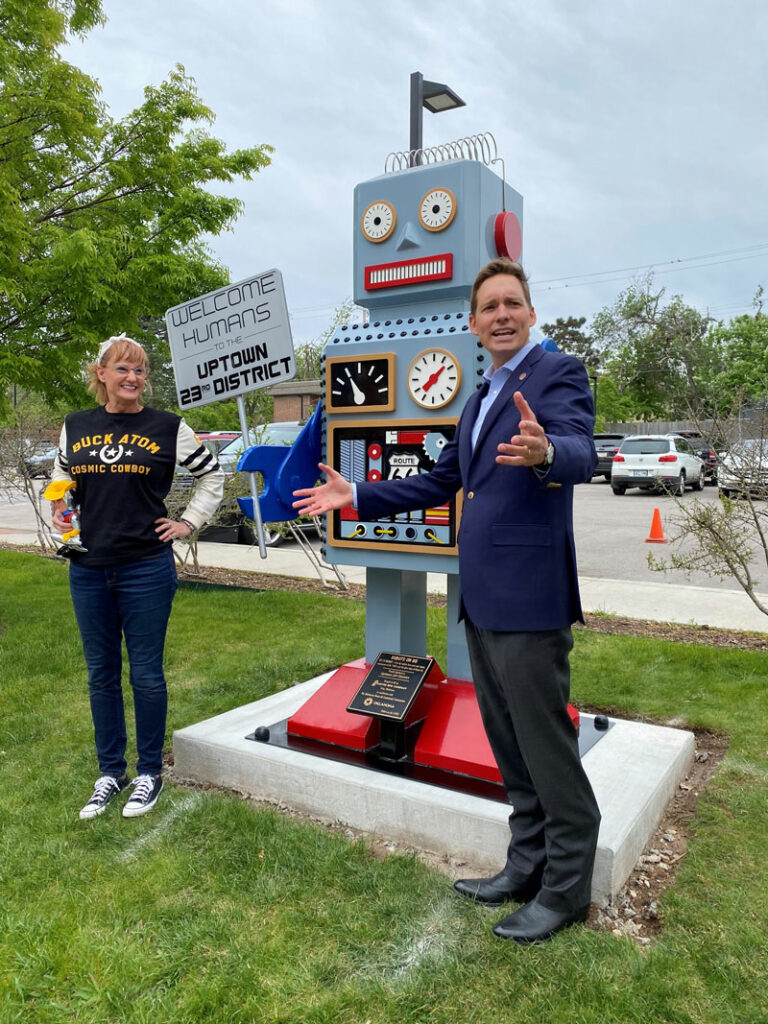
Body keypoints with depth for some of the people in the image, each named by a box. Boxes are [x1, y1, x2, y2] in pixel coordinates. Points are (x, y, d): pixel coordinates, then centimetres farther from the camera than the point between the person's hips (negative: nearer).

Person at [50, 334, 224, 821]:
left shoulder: (169, 427, -3)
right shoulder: (76, 426, 6)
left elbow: (212, 476, 7)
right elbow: (60, 481, 21)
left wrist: (188, 523, 0)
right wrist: (59, 514, 3)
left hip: (147, 570, -3)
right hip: (88, 571, 4)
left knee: (146, 675, 5)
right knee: (102, 674, 13)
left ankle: (150, 772, 24)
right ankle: (111, 771, 30)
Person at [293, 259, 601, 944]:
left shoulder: (559, 373, -6)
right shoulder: (482, 399, 19)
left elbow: (580, 454, -25)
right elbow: (440, 483, 23)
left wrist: (545, 452, -48)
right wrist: (355, 496, 20)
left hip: (529, 597, -9)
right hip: (481, 598, 9)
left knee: (546, 744, 2)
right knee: (508, 742, 18)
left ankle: (567, 888, 22)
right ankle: (527, 866, 35)